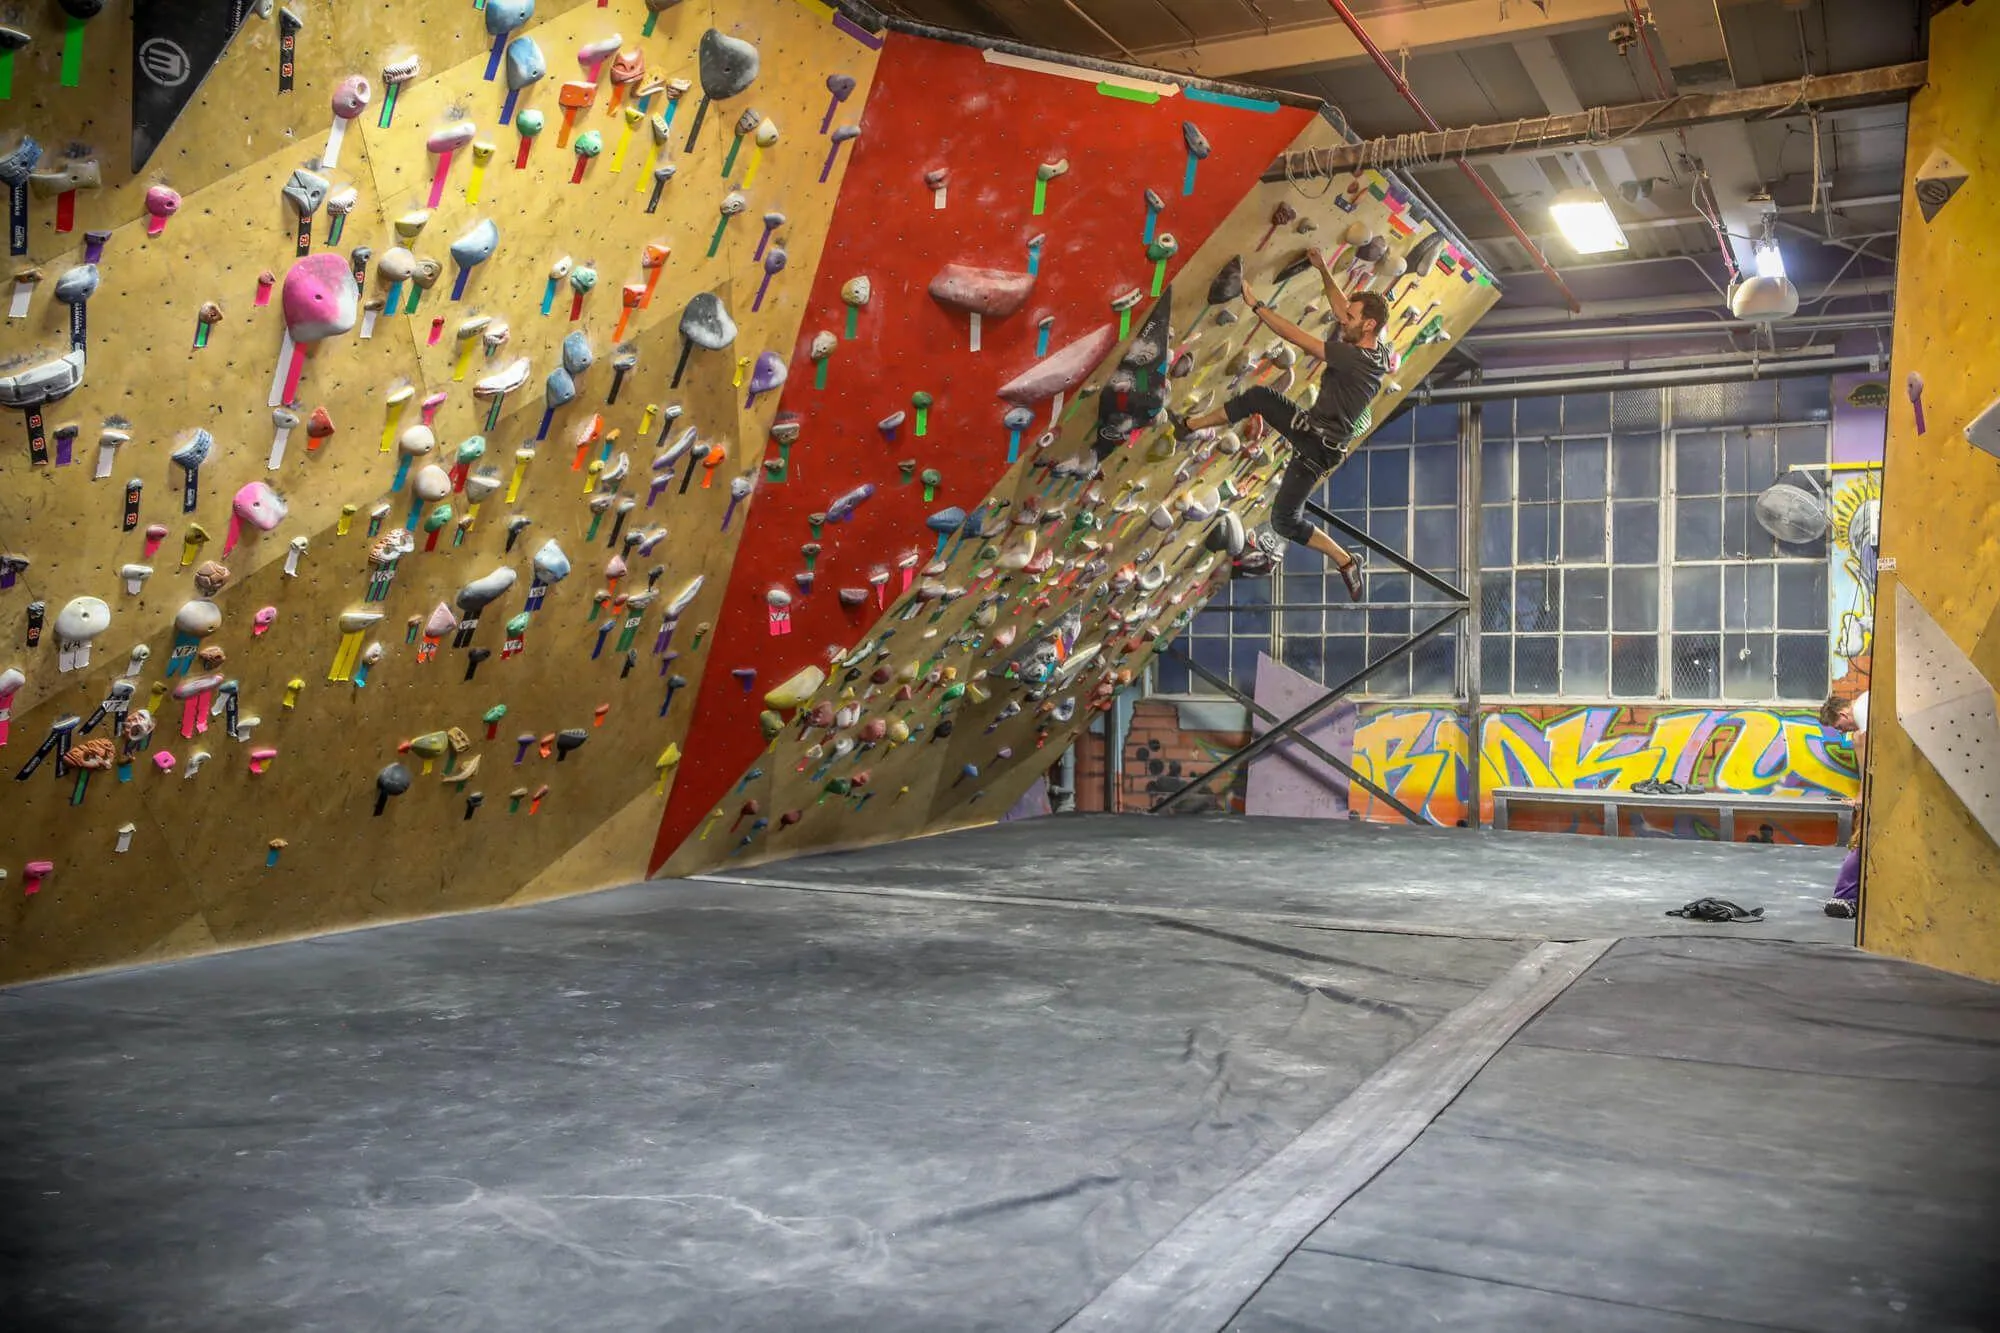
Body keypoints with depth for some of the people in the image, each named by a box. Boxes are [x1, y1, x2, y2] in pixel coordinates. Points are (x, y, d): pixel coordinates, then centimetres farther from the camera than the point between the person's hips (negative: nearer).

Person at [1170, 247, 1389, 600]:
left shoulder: (1358, 359, -28)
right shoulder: (1374, 347, -1)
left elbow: (1296, 338, -26)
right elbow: (1342, 308, 18)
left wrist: (1255, 305, -19)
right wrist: (1324, 270, 16)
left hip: (1318, 448, -9)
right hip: (1310, 424, 9)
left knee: (1285, 520, -3)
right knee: (1258, 396, 5)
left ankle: (1345, 562, 11)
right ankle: (1189, 425, 18)